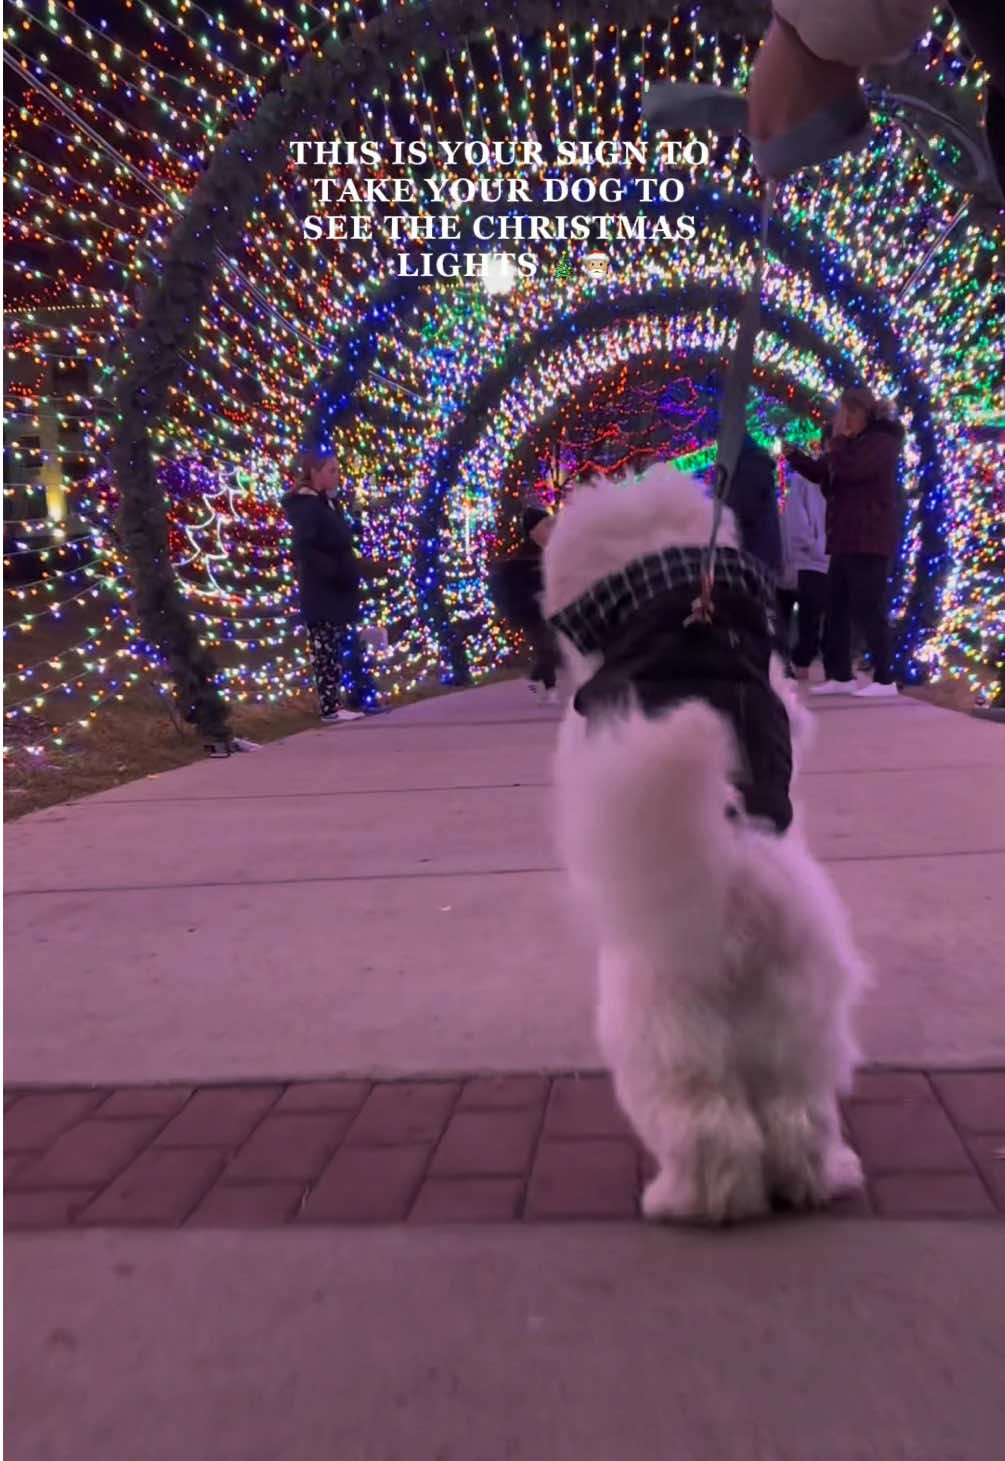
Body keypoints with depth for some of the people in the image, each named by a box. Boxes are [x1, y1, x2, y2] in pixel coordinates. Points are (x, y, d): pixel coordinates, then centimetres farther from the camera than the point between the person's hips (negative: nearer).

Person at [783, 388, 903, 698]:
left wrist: (838, 438, -10)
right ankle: (840, 676, 15)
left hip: (868, 541, -10)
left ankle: (884, 680, -6)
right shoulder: (852, 443, 21)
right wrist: (793, 454, 7)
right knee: (836, 609, 9)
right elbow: (821, 473, 23)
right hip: (845, 540, 10)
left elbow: (849, 469, -24)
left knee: (868, 610, -10)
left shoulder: (881, 441, -9)